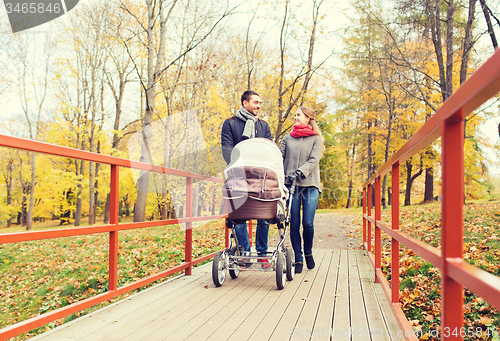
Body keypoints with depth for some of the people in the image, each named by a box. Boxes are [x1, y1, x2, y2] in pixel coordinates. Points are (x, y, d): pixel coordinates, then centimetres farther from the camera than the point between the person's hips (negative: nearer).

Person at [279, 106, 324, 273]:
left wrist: (300, 172, -22)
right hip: (291, 185, 2)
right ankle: (298, 259, 11)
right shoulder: (287, 138, 16)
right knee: (294, 224, 0)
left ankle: (308, 253, 21)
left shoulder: (316, 139, 7)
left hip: (310, 185, -2)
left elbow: (313, 160, -6)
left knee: (308, 223, -6)